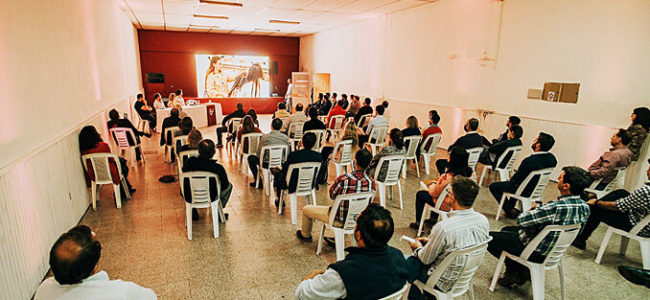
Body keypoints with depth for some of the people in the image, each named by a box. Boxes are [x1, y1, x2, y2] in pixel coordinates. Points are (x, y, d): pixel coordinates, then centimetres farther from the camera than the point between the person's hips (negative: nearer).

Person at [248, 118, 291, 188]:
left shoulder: (265, 137, -11)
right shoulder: (286, 138, -5)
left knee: (251, 158, 22)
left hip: (267, 164, -3)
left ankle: (257, 181, 25)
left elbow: (258, 154, -3)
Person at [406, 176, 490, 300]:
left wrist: (418, 247, 5)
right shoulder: (483, 220, -12)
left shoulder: (443, 228, -34)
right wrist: (431, 240, 10)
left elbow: (426, 259, -17)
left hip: (444, 283, -7)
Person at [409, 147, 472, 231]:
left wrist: (431, 186, 1)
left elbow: (434, 193, -22)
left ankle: (418, 224, 32)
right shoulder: (469, 172, -14)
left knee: (419, 194, 17)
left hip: (446, 206, -7)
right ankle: (433, 220, 44)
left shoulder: (448, 176, -36)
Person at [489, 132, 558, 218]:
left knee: (493, 186, 9)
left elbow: (515, 180, -23)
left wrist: (511, 180, 1)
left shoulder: (529, 161, -35)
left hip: (524, 191, -8)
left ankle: (510, 211, 12)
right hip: (538, 189, 8)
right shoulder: (552, 158, -12)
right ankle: (510, 206, 42)